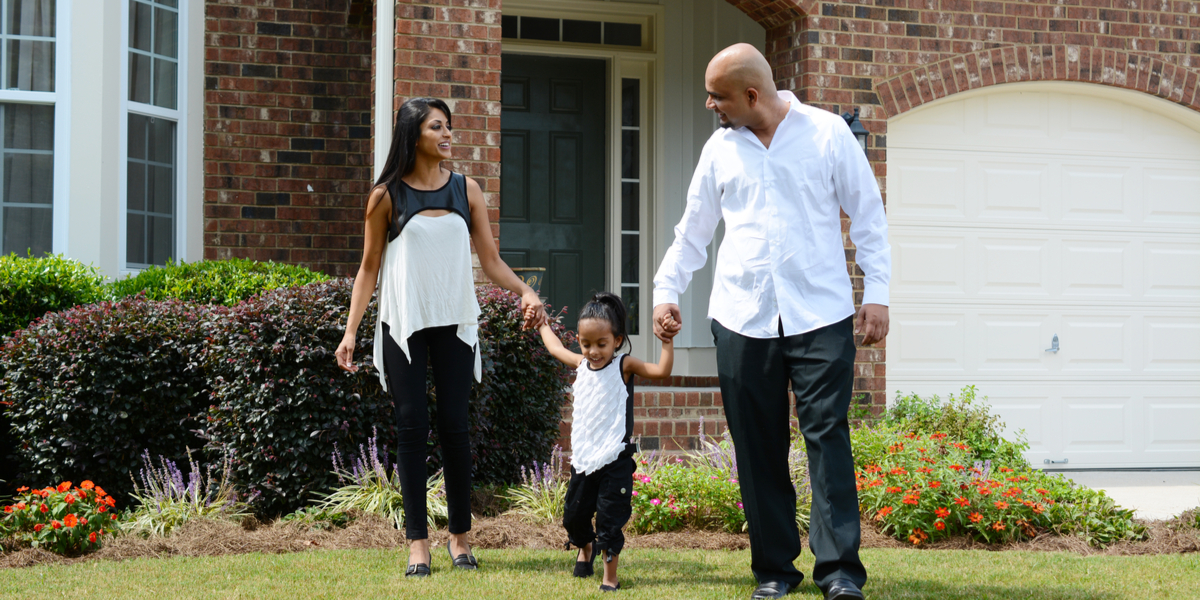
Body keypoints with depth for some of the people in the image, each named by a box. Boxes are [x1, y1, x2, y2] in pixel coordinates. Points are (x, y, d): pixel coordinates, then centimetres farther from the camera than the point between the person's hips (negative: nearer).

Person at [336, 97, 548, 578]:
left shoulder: (466, 190, 8)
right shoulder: (386, 196, 1)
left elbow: (490, 260, 8)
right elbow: (369, 267, 5)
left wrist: (524, 291, -10)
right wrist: (350, 330, -2)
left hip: (455, 322, 2)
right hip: (403, 323, -2)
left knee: (454, 426, -1)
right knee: (412, 426, -4)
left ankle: (460, 535, 10)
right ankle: (417, 542, -1)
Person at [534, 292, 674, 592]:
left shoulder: (624, 366, -9)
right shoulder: (581, 364, 7)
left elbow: (661, 370, -22)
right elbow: (556, 348, 27)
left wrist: (667, 341, -29)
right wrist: (542, 322, 39)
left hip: (614, 462, -5)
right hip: (583, 459, 5)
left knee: (609, 521, -5)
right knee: (573, 515, 15)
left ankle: (610, 578, 6)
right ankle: (586, 547, 46)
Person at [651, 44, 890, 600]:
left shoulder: (827, 132, 2)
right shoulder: (720, 147, 11)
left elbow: (868, 215, 5)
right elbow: (693, 229, 21)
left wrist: (877, 292, -1)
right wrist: (665, 291, 16)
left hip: (820, 315, -3)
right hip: (742, 318, 3)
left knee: (827, 436, -9)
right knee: (758, 447, 3)